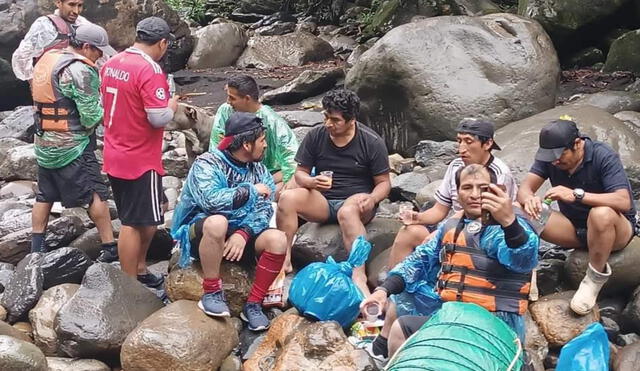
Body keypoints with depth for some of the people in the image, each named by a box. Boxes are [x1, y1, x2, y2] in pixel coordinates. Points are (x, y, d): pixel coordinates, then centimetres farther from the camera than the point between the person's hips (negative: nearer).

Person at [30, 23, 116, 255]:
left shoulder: (46, 60, 9)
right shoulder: (78, 70, -18)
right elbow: (91, 117, -19)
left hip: (44, 144, 8)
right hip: (71, 147, -8)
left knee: (45, 195, 16)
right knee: (96, 195, 0)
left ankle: (36, 247, 22)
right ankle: (110, 246, 5)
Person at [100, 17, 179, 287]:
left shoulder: (111, 64, 6)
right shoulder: (150, 70, -20)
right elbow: (159, 118, -23)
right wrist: (172, 105, -4)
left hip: (114, 156, 9)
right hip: (139, 160, -9)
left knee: (145, 218, 20)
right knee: (134, 223, 1)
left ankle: (139, 270, 30)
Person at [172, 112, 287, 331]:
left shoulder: (259, 171, 7)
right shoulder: (207, 164, -11)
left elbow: (264, 210, -5)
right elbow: (211, 200, -30)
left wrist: (244, 233, -24)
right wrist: (250, 190, -20)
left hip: (241, 234, 5)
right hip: (200, 235, -5)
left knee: (278, 240, -22)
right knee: (217, 222, -39)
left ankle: (254, 304, -10)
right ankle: (212, 293, -23)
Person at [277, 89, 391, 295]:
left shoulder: (372, 142, -4)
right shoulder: (316, 136, 2)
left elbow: (383, 182, -1)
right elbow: (300, 173, 7)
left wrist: (372, 199, -24)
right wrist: (312, 182, -18)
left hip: (356, 201, -3)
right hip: (323, 202, 3)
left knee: (347, 211, -40)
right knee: (287, 198, -27)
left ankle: (359, 275, -43)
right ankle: (284, 261, -26)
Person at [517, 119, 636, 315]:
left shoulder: (603, 156, -22)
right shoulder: (549, 157, -9)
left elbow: (624, 202, -33)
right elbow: (525, 188, -15)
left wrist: (576, 194, -44)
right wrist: (528, 200, -41)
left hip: (615, 229, -3)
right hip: (575, 228, 4)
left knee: (601, 213, -41)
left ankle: (596, 276, -17)